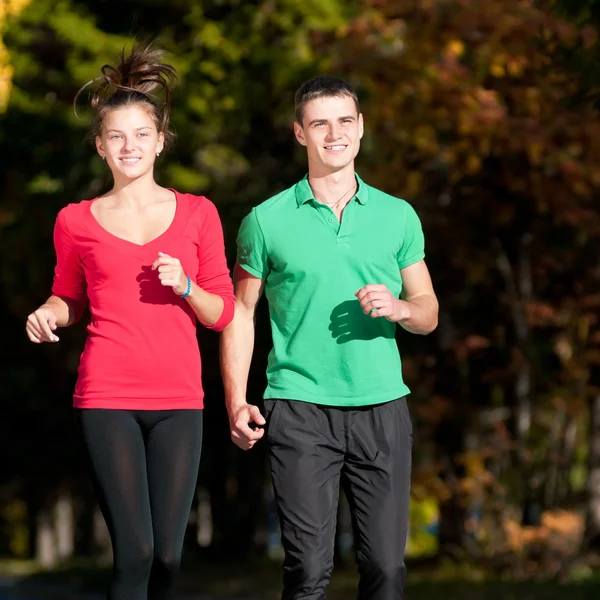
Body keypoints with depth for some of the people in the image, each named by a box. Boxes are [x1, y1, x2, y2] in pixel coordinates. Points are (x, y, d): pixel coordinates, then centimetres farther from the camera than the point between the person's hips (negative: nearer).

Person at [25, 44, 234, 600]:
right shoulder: (76, 221, 6)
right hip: (107, 398, -2)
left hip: (178, 400, 2)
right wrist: (47, 315, -3)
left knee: (167, 555, -1)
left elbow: (223, 313, 9)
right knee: (134, 552, -11)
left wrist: (184, 285, -10)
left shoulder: (197, 214, 8)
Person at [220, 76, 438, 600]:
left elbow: (428, 314, 15)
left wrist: (400, 308, -9)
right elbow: (241, 312, 9)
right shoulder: (268, 221, 4)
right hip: (300, 409, -2)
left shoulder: (398, 216, 10)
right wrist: (236, 404, -1)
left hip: (382, 406, 2)